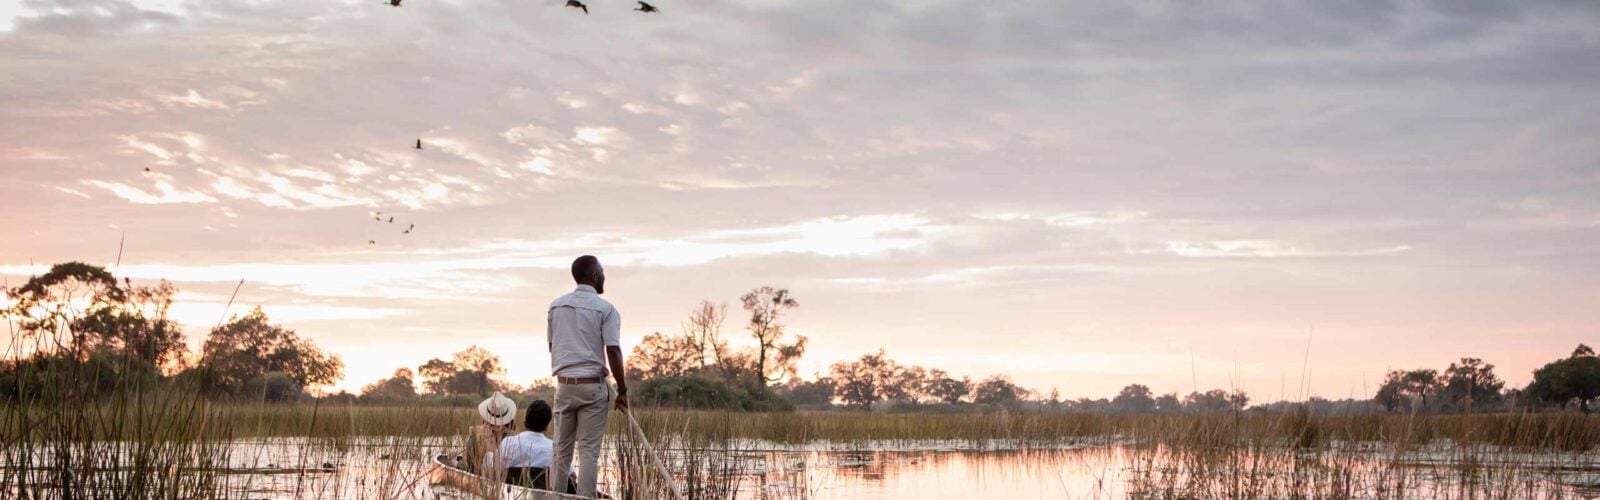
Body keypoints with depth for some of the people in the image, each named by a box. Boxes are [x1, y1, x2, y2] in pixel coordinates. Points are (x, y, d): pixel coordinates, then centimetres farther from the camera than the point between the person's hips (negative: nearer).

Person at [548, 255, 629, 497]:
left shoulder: (556, 306, 8)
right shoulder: (605, 309, -7)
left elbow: (552, 346, 13)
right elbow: (613, 352, -12)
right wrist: (622, 391, -6)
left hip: (564, 384, 4)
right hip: (593, 386, -4)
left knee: (561, 449, 10)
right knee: (589, 450, -2)